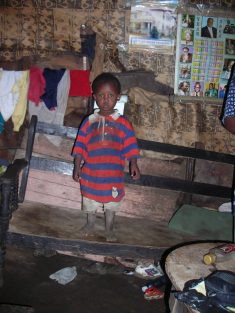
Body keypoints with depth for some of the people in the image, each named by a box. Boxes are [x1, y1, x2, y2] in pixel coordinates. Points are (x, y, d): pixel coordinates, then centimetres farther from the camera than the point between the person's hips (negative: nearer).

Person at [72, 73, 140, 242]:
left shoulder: (123, 123, -5)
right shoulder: (89, 121, -2)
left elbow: (131, 146, -4)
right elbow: (80, 146, 0)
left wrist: (134, 165, -14)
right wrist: (77, 167, -2)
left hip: (113, 173, -1)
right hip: (91, 172, 1)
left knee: (111, 203, 13)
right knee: (91, 202, 17)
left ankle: (109, 229, 32)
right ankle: (90, 225, 38)